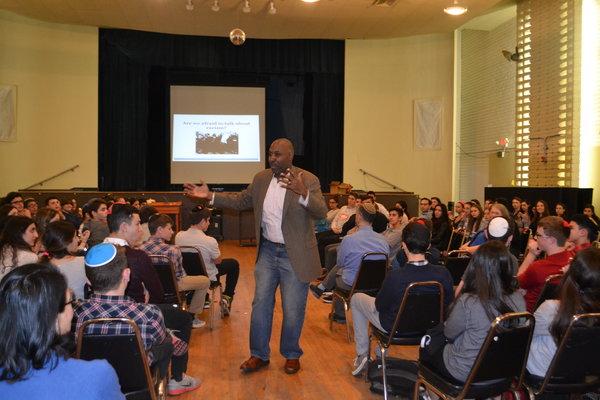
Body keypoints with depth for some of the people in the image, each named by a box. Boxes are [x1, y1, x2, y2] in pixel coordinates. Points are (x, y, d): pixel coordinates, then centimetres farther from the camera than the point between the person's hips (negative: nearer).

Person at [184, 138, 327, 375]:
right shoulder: (261, 179, 4)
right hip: (268, 251, 5)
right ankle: (259, 355, 24)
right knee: (260, 304, 9)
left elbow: (322, 212, -22)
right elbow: (241, 201, 15)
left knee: (293, 310, 7)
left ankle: (291, 355, 27)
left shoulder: (308, 180, -12)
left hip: (295, 256, -4)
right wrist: (210, 196, 6)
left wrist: (303, 193, -39)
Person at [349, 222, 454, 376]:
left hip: (395, 327, -4)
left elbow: (379, 306, -16)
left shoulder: (395, 277, -35)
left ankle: (362, 355, 26)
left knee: (356, 299, 21)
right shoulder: (443, 273, -25)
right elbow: (448, 303, -6)